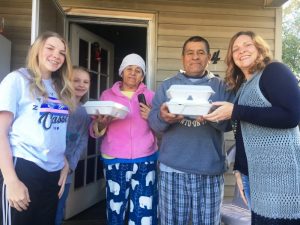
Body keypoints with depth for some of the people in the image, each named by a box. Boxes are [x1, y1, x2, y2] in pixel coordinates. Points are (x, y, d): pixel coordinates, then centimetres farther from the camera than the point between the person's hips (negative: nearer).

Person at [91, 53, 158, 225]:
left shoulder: (150, 96, 9)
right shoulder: (107, 95, 8)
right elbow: (96, 132, 7)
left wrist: (152, 118, -8)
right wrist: (101, 124, -15)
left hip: (145, 161, 0)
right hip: (114, 161, 0)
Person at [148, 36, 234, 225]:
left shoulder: (221, 87, 9)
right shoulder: (168, 86, 11)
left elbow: (230, 122, -3)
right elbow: (153, 121, 2)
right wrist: (163, 118, -21)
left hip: (210, 169, 0)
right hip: (172, 168, 1)